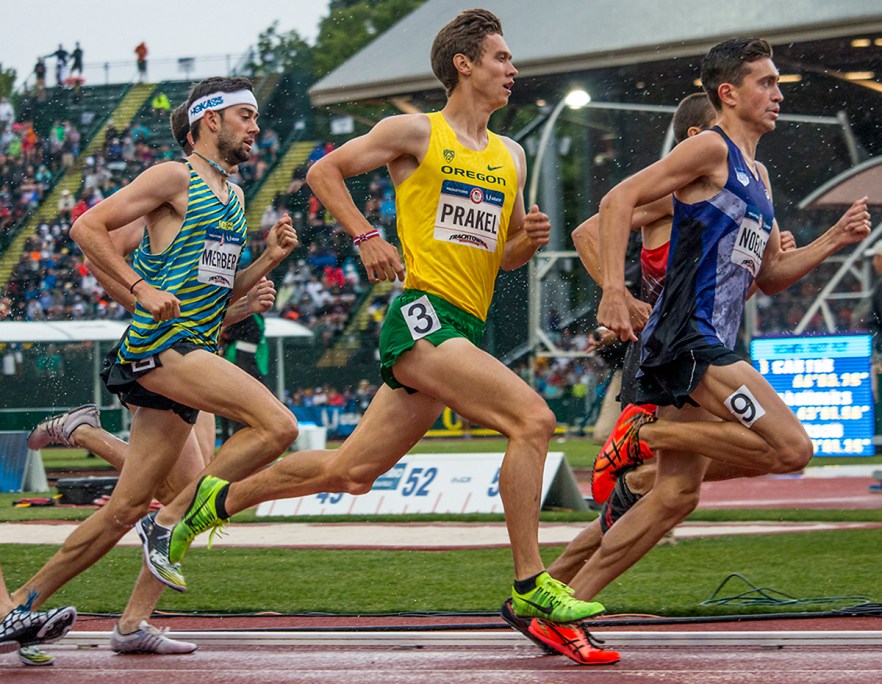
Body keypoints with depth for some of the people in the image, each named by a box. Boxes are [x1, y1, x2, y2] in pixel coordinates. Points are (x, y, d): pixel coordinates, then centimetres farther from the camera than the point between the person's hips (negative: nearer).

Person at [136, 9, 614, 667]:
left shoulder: (510, 156, 19)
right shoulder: (416, 132, 0)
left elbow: (505, 256, 26)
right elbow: (323, 171, 6)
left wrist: (528, 240, 3)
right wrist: (366, 236, -6)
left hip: (464, 330, 7)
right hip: (423, 313, -7)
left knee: (349, 472, 9)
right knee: (533, 418, -22)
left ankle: (212, 500, 26)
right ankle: (530, 585, -17)